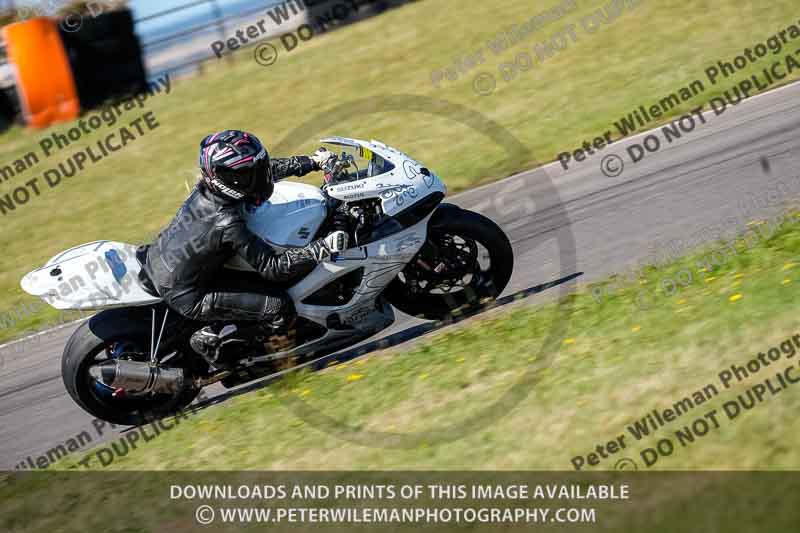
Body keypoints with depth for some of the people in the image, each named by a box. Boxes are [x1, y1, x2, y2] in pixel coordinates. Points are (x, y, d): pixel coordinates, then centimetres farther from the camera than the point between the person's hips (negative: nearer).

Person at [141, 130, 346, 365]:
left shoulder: (209, 185, -9)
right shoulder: (228, 224, -31)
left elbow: (269, 168, 7)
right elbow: (273, 268, -26)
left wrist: (312, 162, 10)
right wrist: (324, 248, -29)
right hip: (185, 296, -8)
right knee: (281, 309, -11)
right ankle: (211, 338, 3)